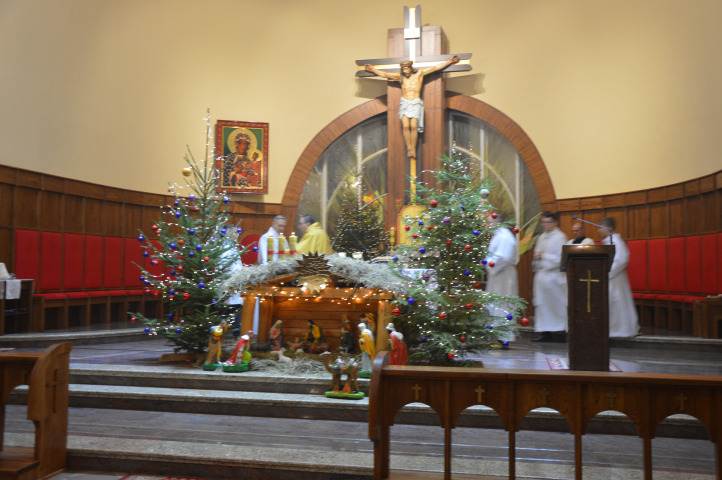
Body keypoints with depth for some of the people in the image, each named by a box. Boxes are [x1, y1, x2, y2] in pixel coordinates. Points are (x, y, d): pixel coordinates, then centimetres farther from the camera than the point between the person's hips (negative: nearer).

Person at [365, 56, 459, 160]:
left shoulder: (419, 73, 9)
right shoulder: (400, 77, 13)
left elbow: (435, 68, 9)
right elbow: (385, 74, 19)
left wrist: (450, 61, 9)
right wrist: (373, 69, 22)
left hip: (415, 103, -1)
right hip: (404, 103, 1)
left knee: (414, 126, -16)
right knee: (406, 126, -15)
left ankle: (413, 148, -7)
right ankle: (409, 148, -6)